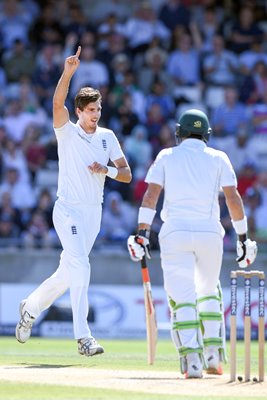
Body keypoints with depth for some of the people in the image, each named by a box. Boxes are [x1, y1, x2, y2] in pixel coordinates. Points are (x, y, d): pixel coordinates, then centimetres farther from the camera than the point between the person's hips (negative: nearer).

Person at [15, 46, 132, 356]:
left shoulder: (107, 137, 9)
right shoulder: (67, 131, -2)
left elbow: (126, 175, 7)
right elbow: (57, 103, -22)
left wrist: (107, 170, -13)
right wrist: (67, 74, -36)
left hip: (94, 213, 5)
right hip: (68, 210, -5)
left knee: (68, 272, 12)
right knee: (80, 267, -19)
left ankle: (31, 308, 36)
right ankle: (83, 337, -23)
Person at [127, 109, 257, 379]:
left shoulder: (166, 156, 12)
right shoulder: (218, 158, 12)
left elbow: (151, 194, 0)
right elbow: (233, 197, 3)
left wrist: (142, 232, -4)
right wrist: (242, 236, 7)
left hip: (175, 232, -1)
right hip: (210, 232, 1)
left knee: (182, 297, -3)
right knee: (209, 291, 22)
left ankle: (192, 360, -19)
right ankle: (213, 355, 14)